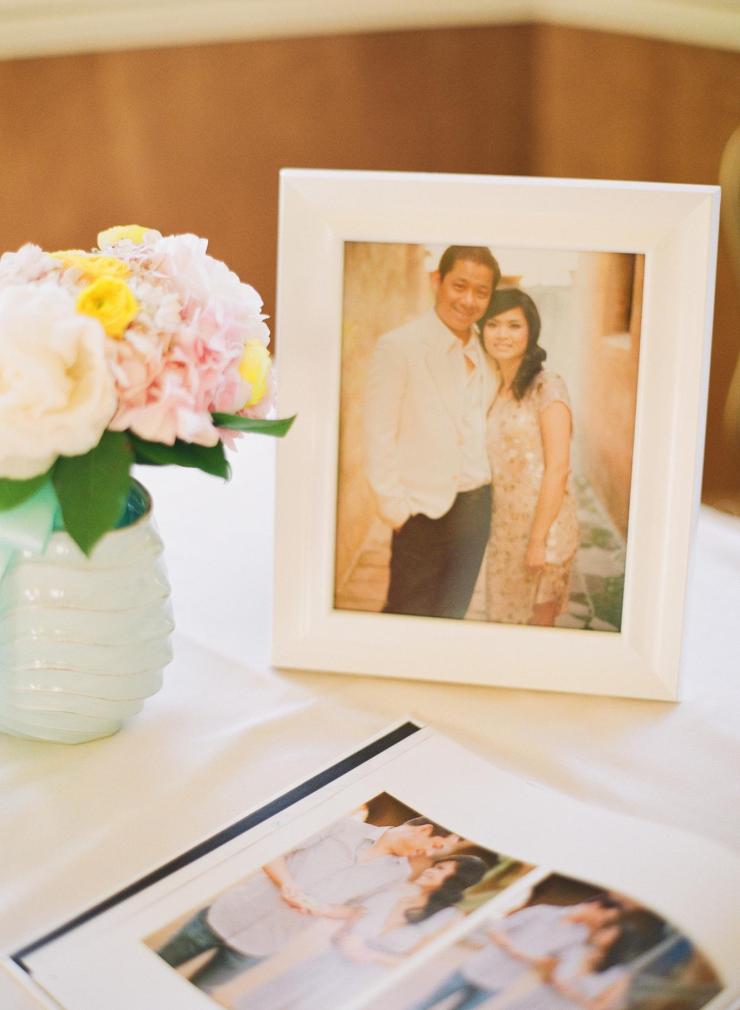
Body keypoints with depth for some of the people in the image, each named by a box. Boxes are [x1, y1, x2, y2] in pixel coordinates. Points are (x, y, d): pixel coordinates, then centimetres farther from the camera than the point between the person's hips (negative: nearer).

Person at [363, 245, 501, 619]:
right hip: (424, 512, -6)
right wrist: (394, 508, -12)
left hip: (476, 507, 6)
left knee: (452, 615, 16)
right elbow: (378, 437, -11)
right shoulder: (398, 347, -11)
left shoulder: (485, 352, 8)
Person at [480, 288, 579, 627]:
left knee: (536, 624, 3)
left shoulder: (547, 387, -11)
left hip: (541, 526, -6)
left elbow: (557, 469, -15)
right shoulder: (493, 389, 10)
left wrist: (538, 540, -18)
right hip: (502, 531, 6)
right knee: (502, 620, 13)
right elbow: (493, 465, 12)